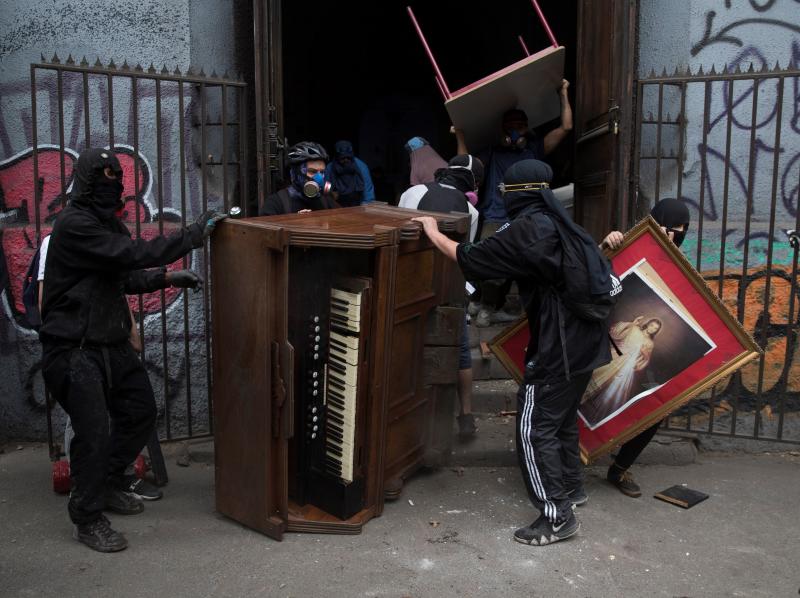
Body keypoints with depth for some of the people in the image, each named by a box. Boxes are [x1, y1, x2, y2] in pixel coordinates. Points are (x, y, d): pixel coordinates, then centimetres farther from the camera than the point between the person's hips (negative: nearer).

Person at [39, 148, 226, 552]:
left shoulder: (107, 223, 12)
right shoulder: (74, 225, -19)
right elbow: (135, 254, -28)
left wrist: (165, 279, 5)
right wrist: (197, 232, -25)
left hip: (112, 343, 10)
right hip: (74, 349, -9)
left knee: (140, 413, 16)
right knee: (93, 432, -7)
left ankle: (108, 485, 36)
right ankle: (88, 520, 12)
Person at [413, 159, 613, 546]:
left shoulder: (526, 229, -16)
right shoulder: (556, 223, 10)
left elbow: (471, 258, -13)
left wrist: (434, 233, 0)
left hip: (558, 347, -9)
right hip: (583, 339, 9)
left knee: (534, 429, -2)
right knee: (563, 416, 25)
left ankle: (557, 516, 2)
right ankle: (570, 487, 40)